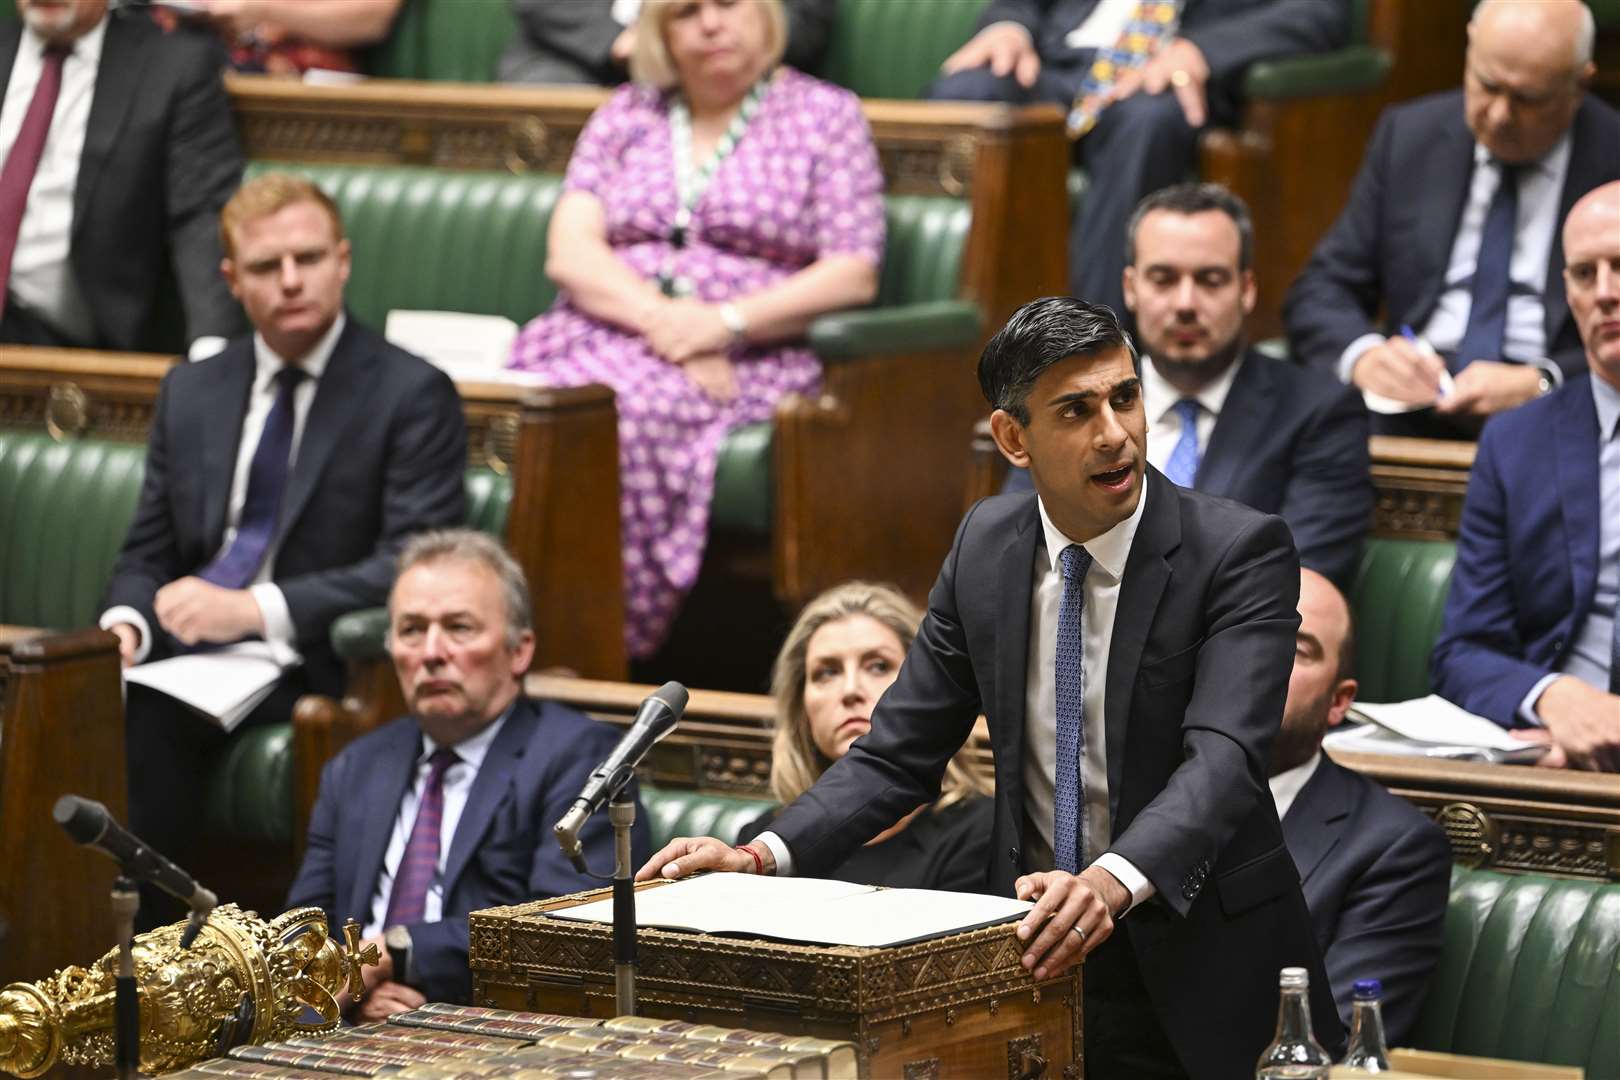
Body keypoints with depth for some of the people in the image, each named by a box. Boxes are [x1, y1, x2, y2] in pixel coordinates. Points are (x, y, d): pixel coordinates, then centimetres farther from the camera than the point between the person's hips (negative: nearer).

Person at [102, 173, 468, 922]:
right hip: (186, 654, 5)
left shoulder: (411, 395, -1)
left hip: (310, 666, -5)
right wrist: (126, 621, -6)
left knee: (145, 719, -32)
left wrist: (255, 610, -21)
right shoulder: (192, 392, 18)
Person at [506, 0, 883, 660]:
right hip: (602, 341, 3)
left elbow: (853, 275, 2)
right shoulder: (626, 115, 21)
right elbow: (569, 252, 8)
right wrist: (661, 317, -12)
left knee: (621, 407, -36)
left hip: (752, 360, -3)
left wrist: (725, 322, -12)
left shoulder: (825, 116, 12)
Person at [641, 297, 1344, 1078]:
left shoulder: (1239, 550, -13)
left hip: (1200, 979, -3)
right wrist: (767, 854, -12)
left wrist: (1112, 881, -44)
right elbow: (899, 752, 5)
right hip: (1039, 954, 4)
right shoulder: (988, 544, 2)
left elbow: (1224, 755, -26)